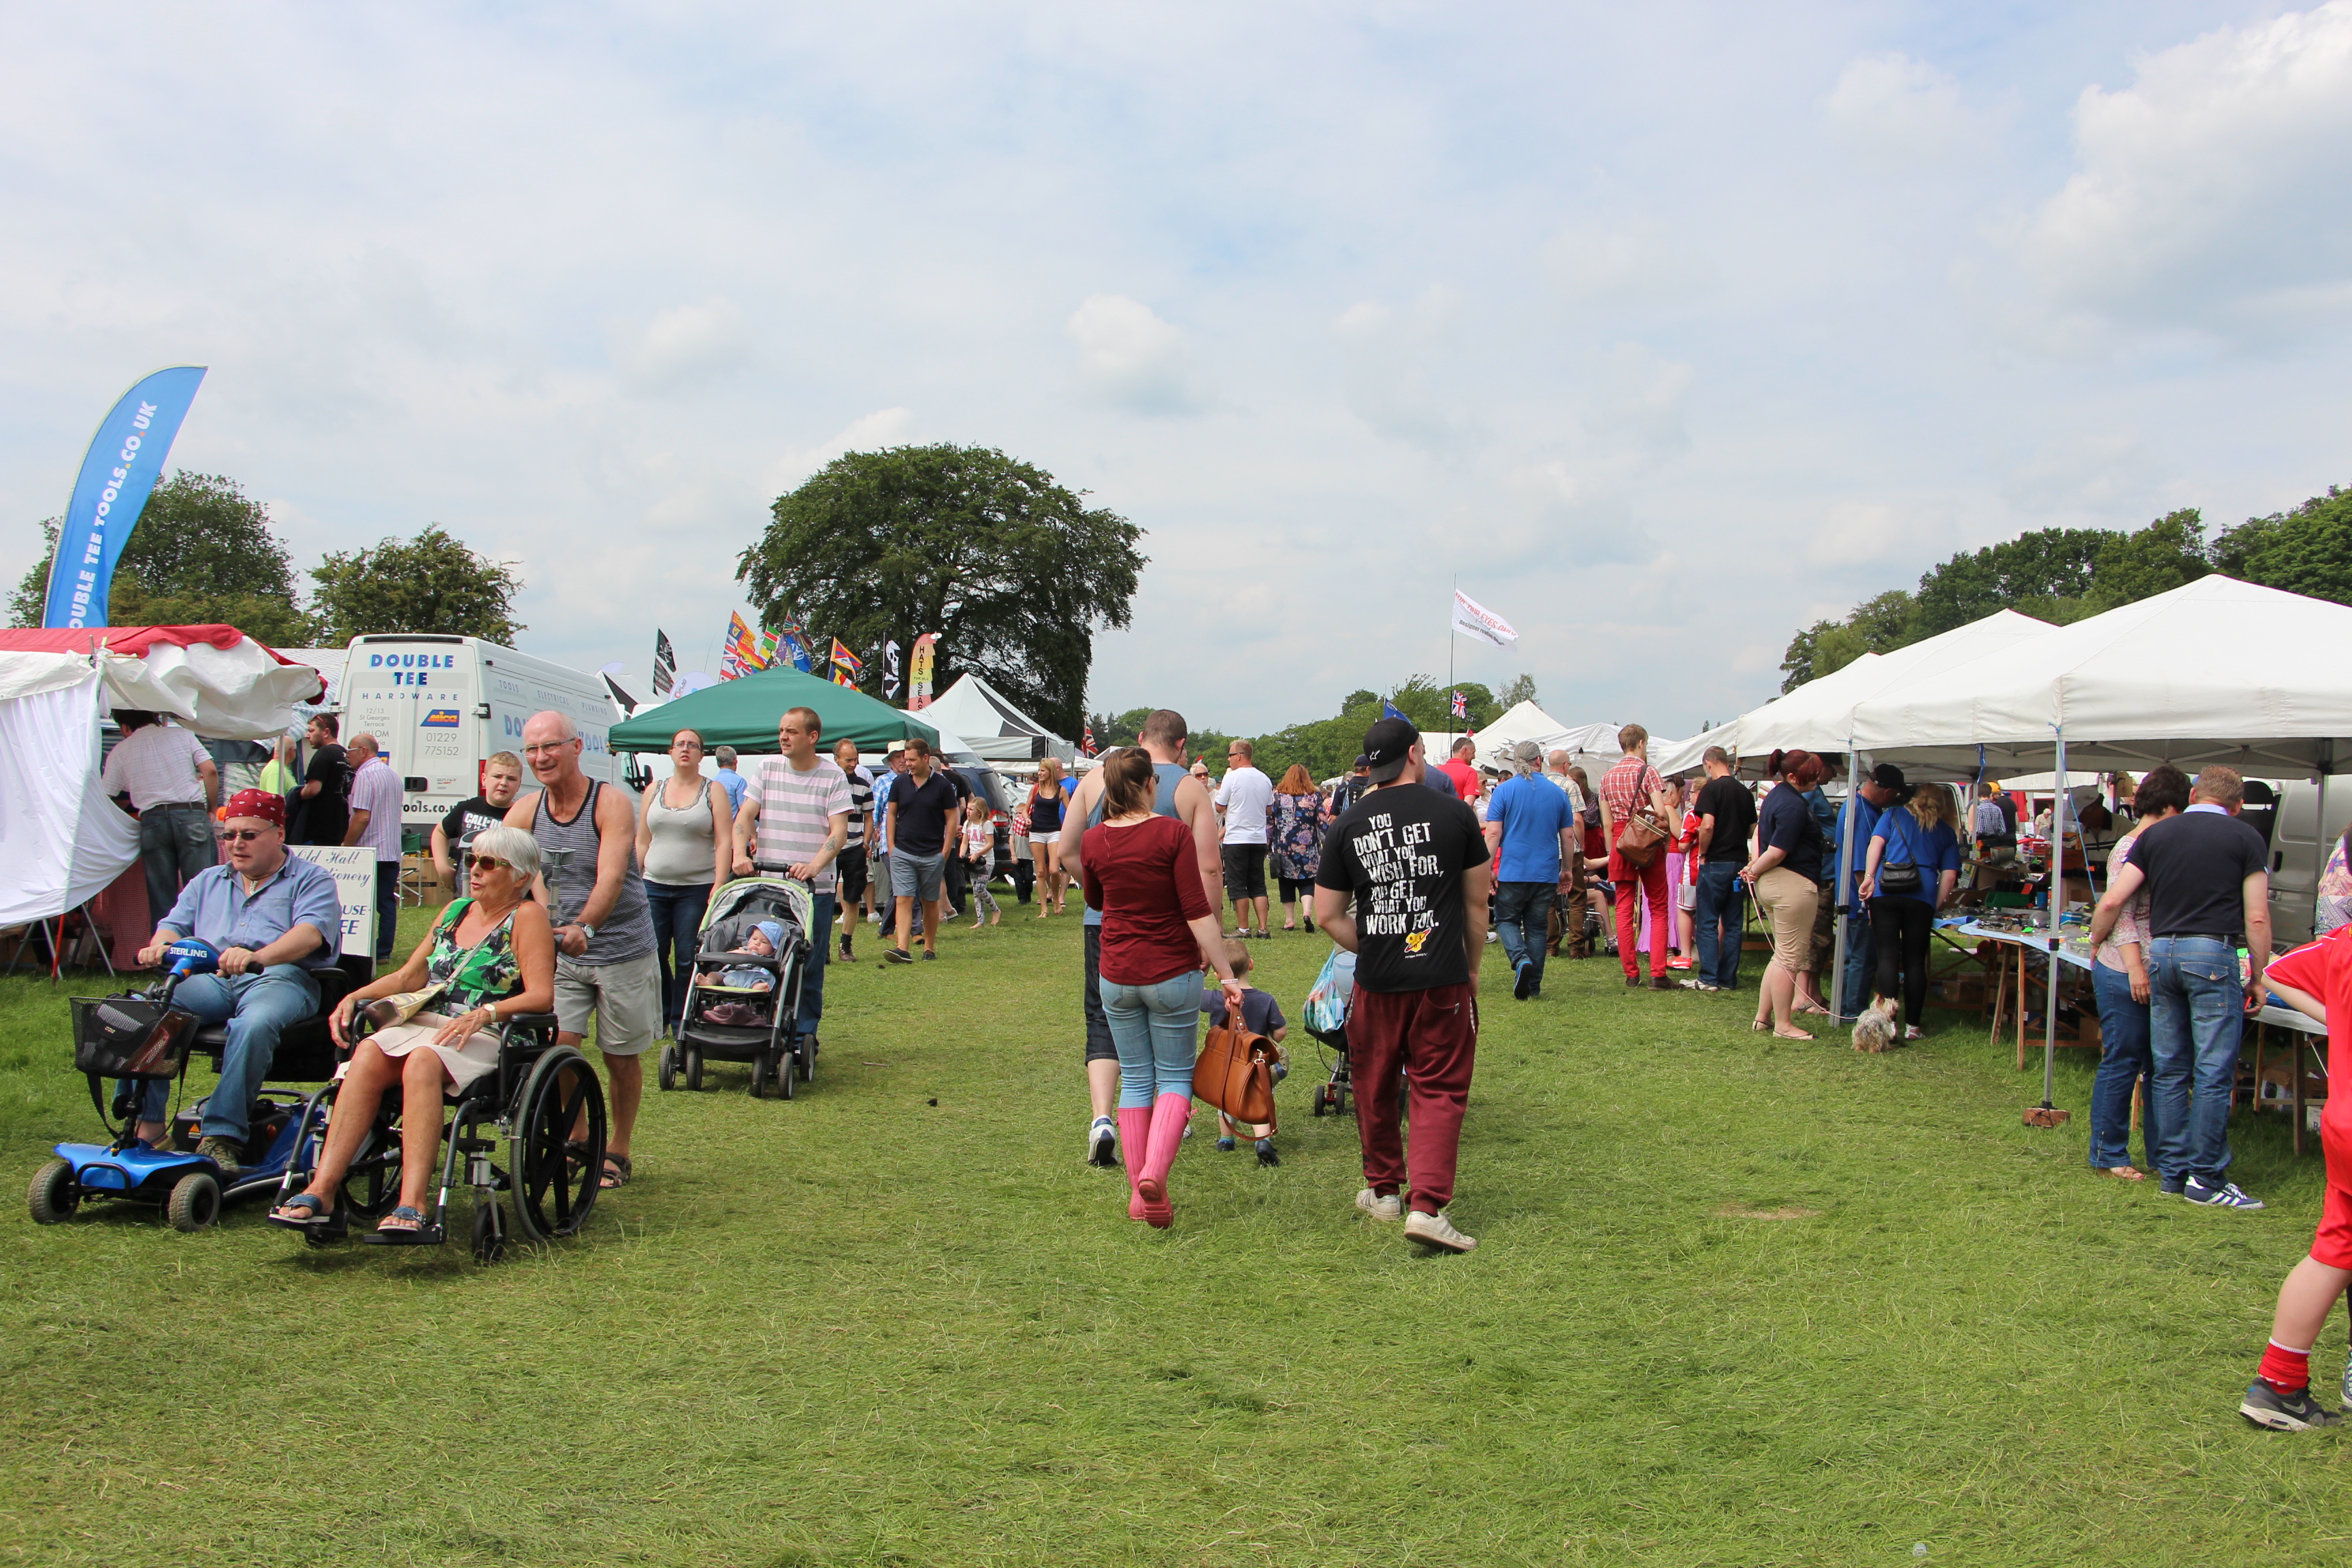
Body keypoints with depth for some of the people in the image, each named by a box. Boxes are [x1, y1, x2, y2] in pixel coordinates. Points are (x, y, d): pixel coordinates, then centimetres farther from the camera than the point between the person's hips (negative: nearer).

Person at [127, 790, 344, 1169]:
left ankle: (220, 1137, -38)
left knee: (255, 1024, -39)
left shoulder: (311, 880, 12)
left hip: (278, 978, -4)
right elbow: (175, 925, 19)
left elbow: (311, 932, -8)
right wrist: (161, 947, -8)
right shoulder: (207, 882, 31)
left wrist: (258, 956, -28)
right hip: (209, 980, 5)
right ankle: (146, 1126, -25)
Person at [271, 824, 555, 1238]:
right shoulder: (455, 911, 24)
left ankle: (412, 1205, -46)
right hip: (420, 1024, 6)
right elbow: (409, 977, 23)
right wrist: (356, 997, 7)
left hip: (482, 1038, -6)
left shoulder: (527, 917, 3)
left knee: (422, 1062, -37)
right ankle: (321, 1191, -34)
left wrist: (485, 1012, -23)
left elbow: (542, 995, -9)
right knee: (368, 1055, -26)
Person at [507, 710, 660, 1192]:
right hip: (559, 953, 3)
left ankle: (617, 1152, 27)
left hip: (622, 950, -3)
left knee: (622, 1057, 7)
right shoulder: (525, 811, 1)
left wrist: (584, 926, -44)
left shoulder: (611, 804, -13)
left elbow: (611, 877, -27)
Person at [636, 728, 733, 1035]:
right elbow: (641, 842, 14)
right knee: (653, 955, 2)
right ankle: (659, 1018, 17)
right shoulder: (654, 791, 12)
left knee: (688, 959, -1)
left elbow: (724, 842, -4)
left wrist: (718, 887, -13)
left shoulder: (714, 790, 2)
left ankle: (681, 1022, 11)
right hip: (654, 887, 3)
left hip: (697, 888, -3)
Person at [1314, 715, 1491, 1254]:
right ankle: (1428, 1206, -8)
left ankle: (1383, 1189, 31)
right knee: (1440, 1091, 2)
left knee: (1375, 1088, 17)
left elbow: (1328, 916, 4)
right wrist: (1472, 967, 18)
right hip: (1443, 979, -2)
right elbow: (1477, 902, 6)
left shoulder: (1346, 827, 1)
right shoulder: (1453, 814, -3)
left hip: (1376, 984, 2)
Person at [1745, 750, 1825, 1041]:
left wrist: (1754, 865, 10)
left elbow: (1760, 828, 20)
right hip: (1792, 883, -10)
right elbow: (1778, 851, -21)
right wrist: (1754, 872, -6)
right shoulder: (1794, 805, -19)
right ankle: (1783, 1025, 3)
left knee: (1782, 955, 18)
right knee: (1790, 958, -3)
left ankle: (1763, 1017, 20)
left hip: (1770, 883, 10)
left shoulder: (1776, 795, 13)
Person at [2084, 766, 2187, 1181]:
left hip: (2151, 973, 9)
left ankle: (2161, 1151, 21)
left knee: (2160, 1066, 12)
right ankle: (2108, 1155, 8)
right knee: (2122, 1063, -1)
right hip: (2124, 974, -9)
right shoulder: (2130, 849, -12)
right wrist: (2135, 967, -23)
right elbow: (2122, 913, -18)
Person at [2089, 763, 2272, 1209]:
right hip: (2213, 954, -4)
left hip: (2161, 951, 4)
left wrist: (2095, 945, 21)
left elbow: (2111, 902, 5)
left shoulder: (2156, 835, 11)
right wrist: (2258, 978, 7)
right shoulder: (2246, 839, 3)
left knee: (2170, 1070, 11)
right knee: (2214, 1073, -1)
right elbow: (2256, 918, -2)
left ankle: (2172, 1171, 16)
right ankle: (2206, 1179, 1)